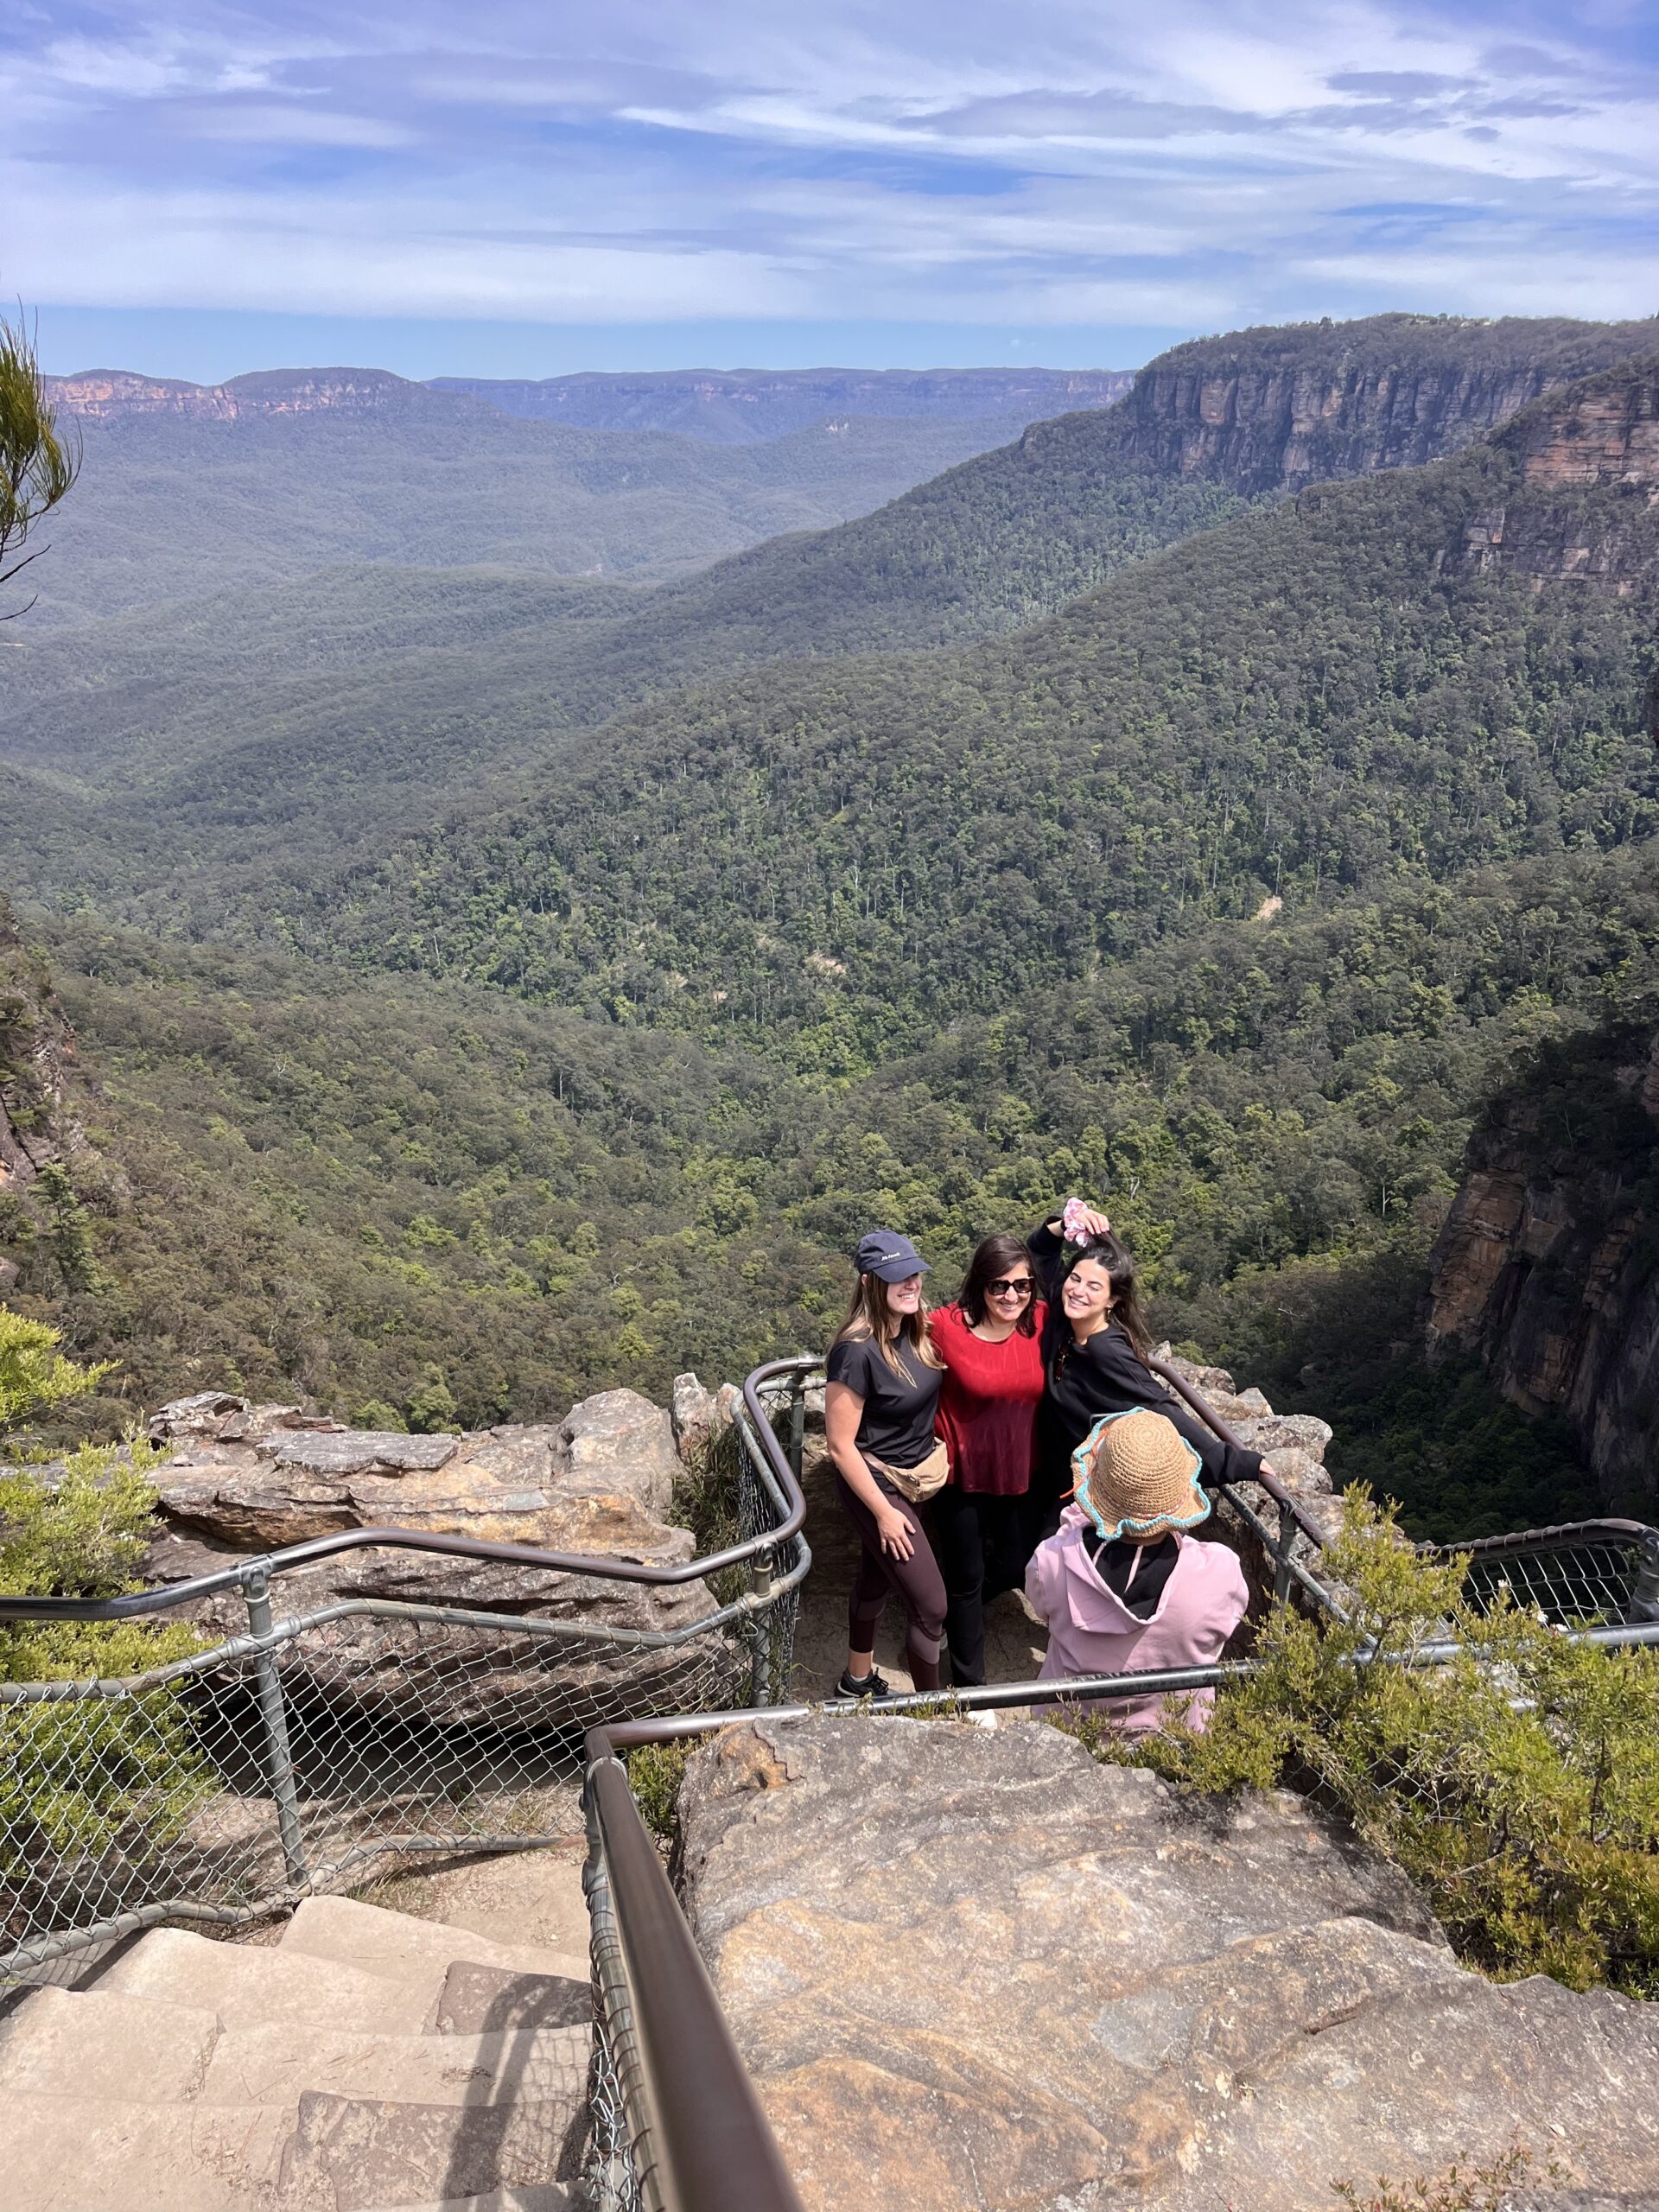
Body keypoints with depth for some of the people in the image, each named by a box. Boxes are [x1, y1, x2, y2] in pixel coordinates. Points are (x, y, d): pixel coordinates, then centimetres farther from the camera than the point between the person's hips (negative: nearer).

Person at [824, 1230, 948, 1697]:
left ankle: (857, 1681, 46)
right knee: (930, 1605, -2)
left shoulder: (915, 1330, -6)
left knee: (876, 1579, 25)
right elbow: (840, 1445, -22)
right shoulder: (856, 1351, -28)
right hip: (876, 1484, -7)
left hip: (915, 1478, 7)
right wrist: (884, 1512, -17)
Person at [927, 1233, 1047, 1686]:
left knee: (1013, 1567, 21)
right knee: (966, 1577, 13)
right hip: (963, 1475, -4)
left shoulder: (1043, 1322, -13)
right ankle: (969, 1682, 35)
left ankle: (952, 1612, 54)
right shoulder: (946, 1326, -21)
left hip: (1019, 1474, 4)